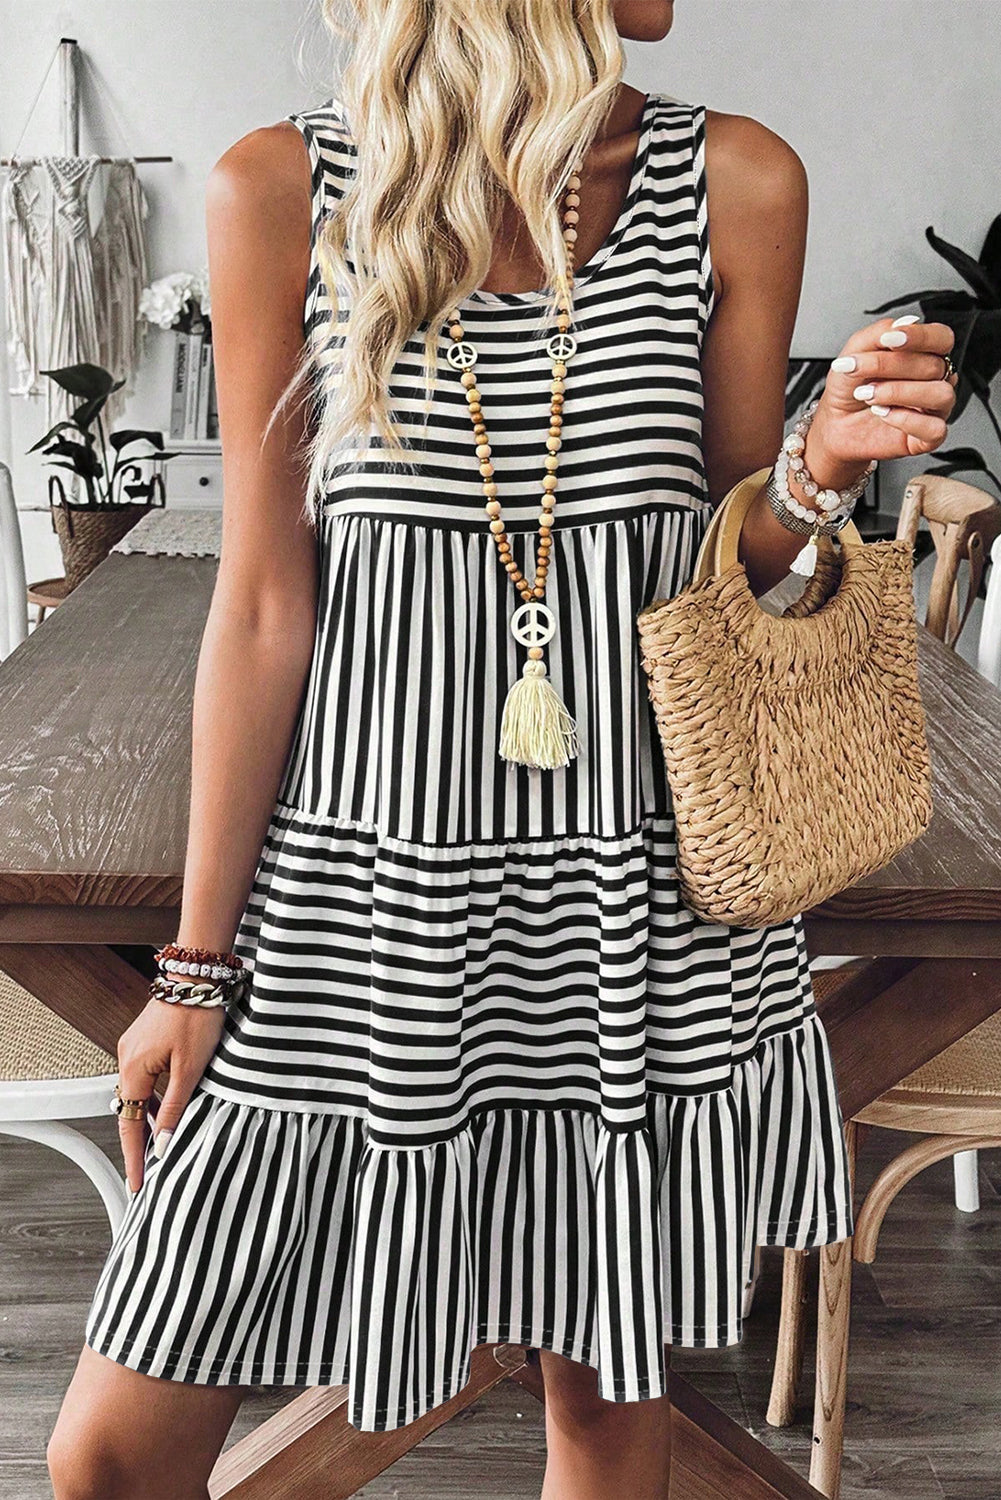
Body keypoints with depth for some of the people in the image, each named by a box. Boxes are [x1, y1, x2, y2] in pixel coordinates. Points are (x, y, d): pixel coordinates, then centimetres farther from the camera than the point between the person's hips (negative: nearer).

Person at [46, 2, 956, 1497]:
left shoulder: (735, 184, 1)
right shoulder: (283, 192, -3)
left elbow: (733, 581, 7)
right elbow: (264, 609, -3)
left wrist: (825, 463, -14)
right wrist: (198, 965, -1)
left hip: (645, 894, 2)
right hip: (362, 885, -1)